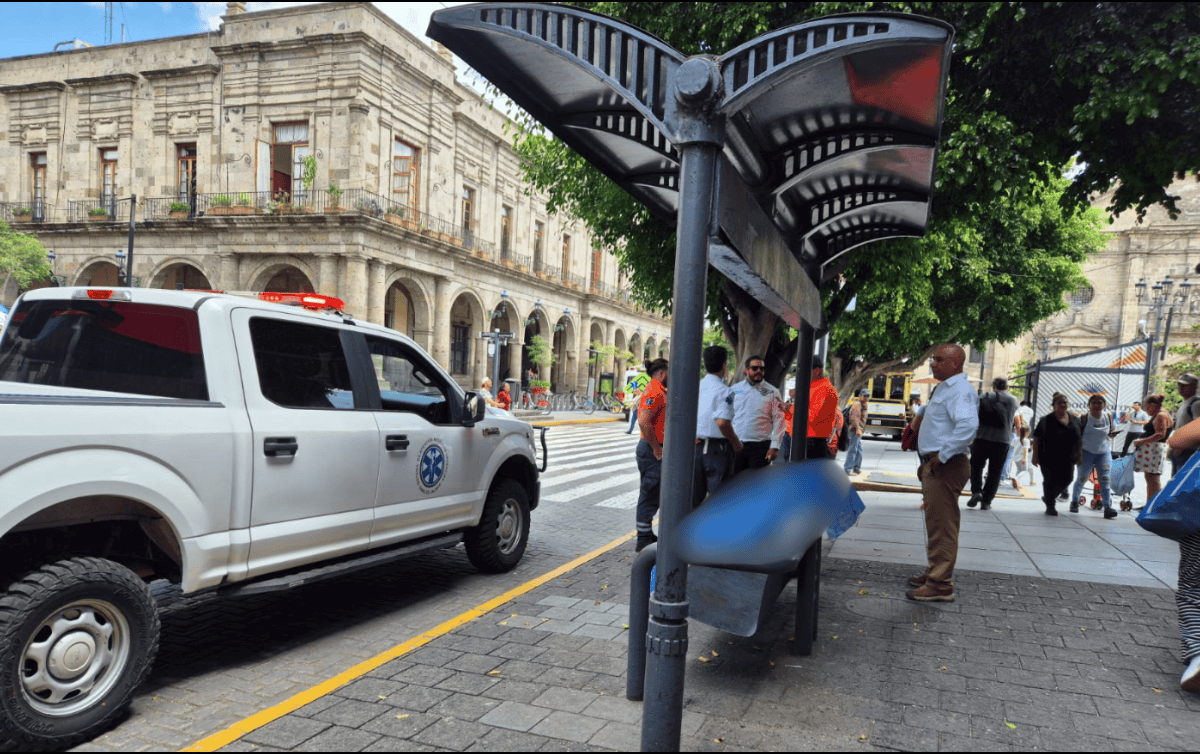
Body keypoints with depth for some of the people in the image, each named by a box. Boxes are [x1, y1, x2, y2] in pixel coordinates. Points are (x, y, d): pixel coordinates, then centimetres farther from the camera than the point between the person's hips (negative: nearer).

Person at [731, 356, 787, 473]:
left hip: (760, 446, -2)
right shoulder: (734, 390, 11)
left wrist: (775, 446, -7)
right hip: (736, 445, 2)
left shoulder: (772, 392, 5)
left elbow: (779, 420, 1)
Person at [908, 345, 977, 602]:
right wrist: (927, 461, 25)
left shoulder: (960, 390, -15)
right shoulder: (944, 388, 19)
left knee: (942, 526, -7)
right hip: (935, 466, 11)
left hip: (946, 467, -11)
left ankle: (940, 586, -3)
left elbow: (968, 425, -32)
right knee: (935, 523, 18)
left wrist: (942, 456, -27)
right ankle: (935, 573, 29)